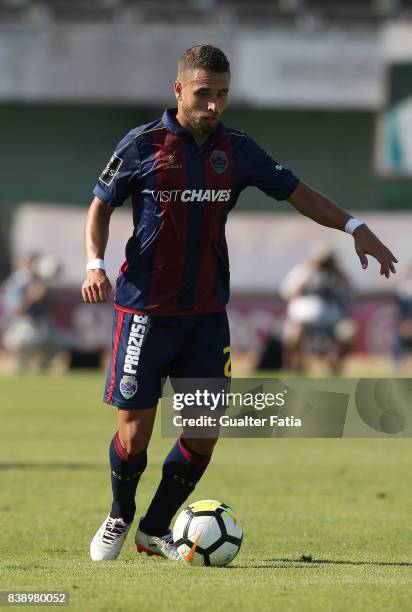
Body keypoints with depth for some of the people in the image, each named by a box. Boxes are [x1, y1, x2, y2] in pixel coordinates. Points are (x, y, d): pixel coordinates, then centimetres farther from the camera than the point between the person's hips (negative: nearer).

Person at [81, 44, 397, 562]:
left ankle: (155, 530, 20)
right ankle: (119, 518, 22)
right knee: (135, 433, -7)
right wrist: (95, 264, -13)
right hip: (146, 310, -4)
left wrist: (354, 227, -1)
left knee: (204, 432, 0)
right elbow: (100, 207, 3)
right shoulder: (142, 145, -5)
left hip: (207, 313, 4)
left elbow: (296, 192, 11)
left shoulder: (237, 150, 5)